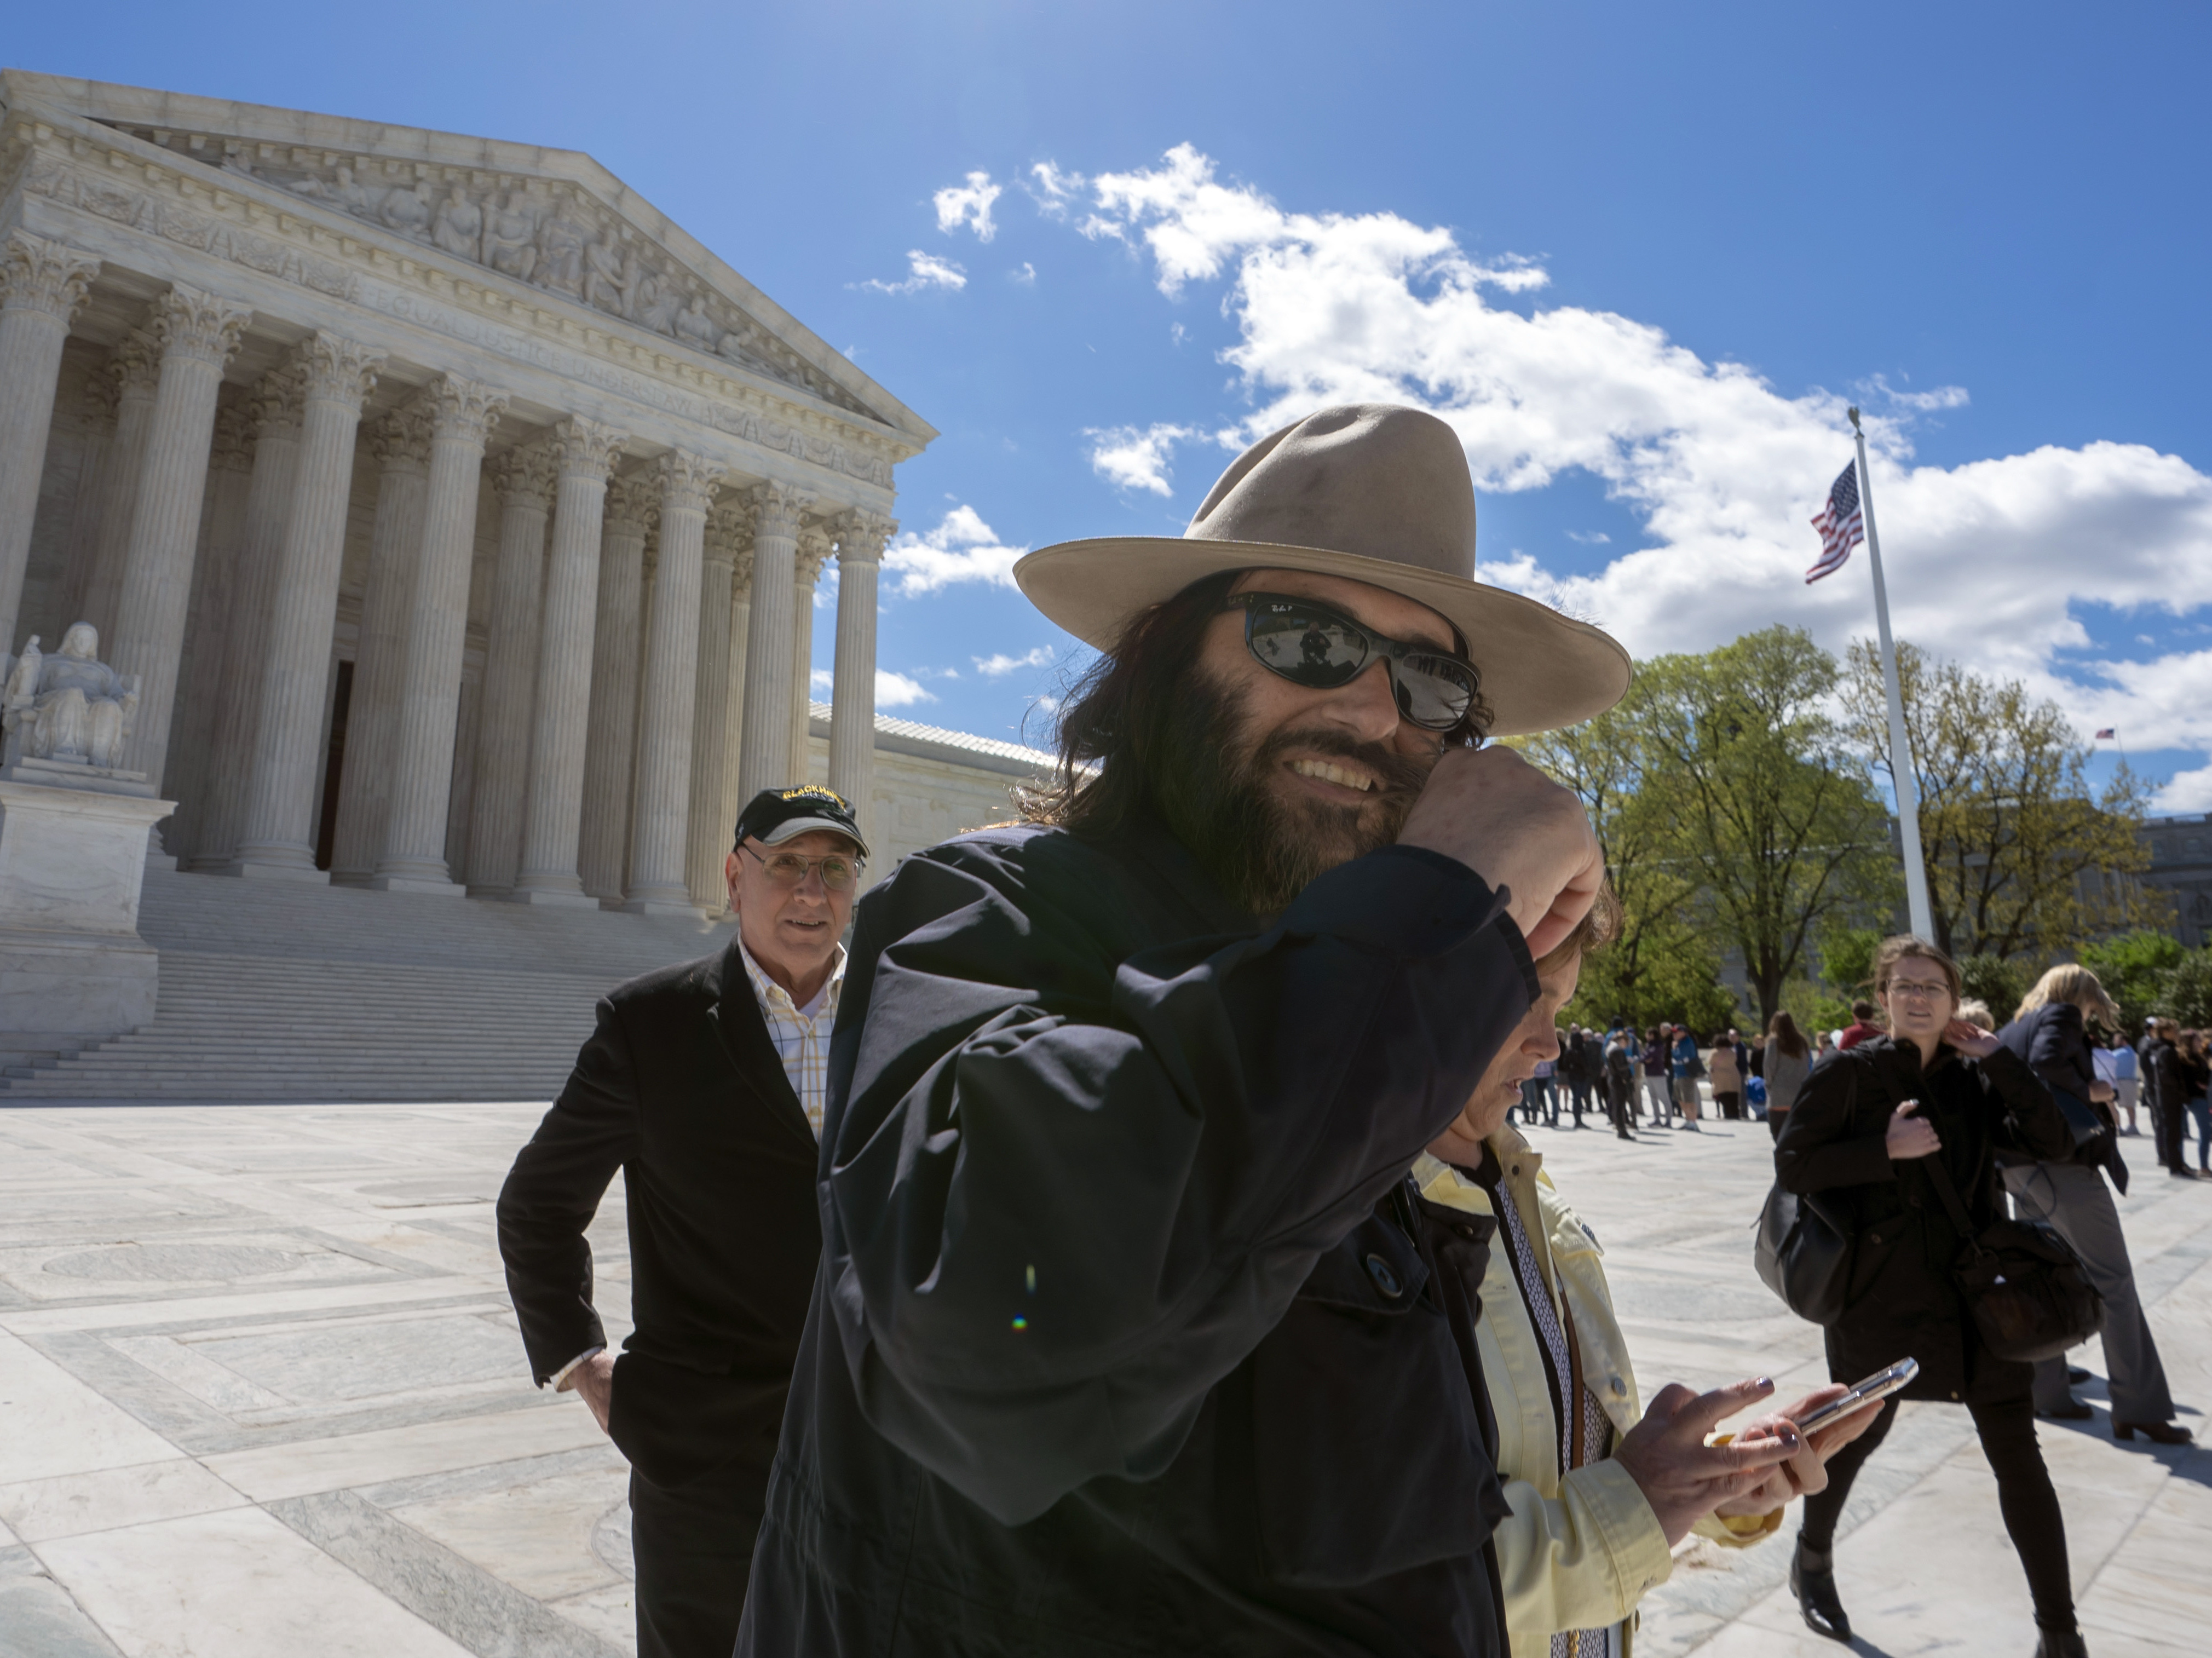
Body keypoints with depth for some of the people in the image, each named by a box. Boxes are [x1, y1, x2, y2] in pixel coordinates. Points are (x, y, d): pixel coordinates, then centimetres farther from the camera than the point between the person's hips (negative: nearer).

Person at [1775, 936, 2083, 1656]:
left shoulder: (1975, 1078, 3)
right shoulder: (1850, 1072, -9)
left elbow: (2054, 1141, -8)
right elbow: (1791, 1166, -11)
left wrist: (1999, 1057, -12)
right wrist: (1885, 1149, -21)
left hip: (1978, 1290, 3)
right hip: (1881, 1292, -3)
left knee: (2018, 1459, 6)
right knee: (1858, 1435, 14)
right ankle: (1813, 1561, 40)